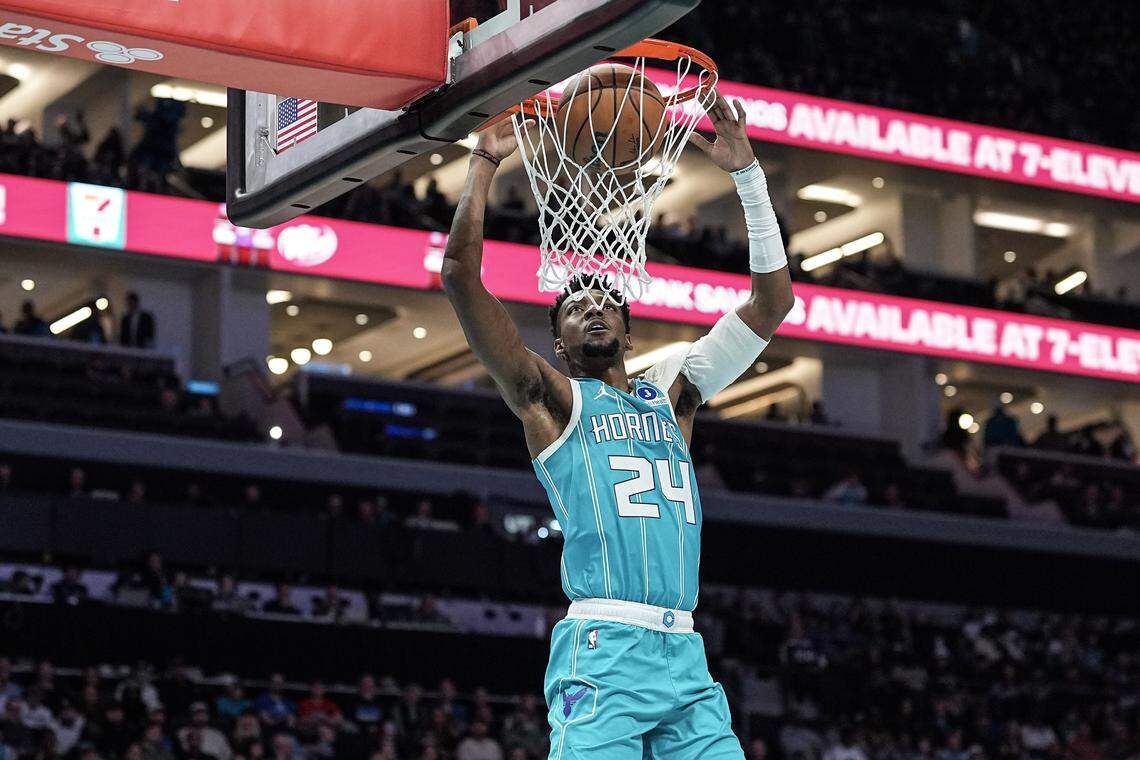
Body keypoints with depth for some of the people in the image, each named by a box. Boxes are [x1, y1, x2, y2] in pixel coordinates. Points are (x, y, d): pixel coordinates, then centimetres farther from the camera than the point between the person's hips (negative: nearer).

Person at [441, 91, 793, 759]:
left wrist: (748, 173, 16)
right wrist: (486, 162, 3)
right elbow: (461, 276, 0)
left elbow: (772, 302, 21)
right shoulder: (551, 398, 11)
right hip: (602, 650, -5)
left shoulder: (671, 393, 23)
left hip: (685, 654, 5)